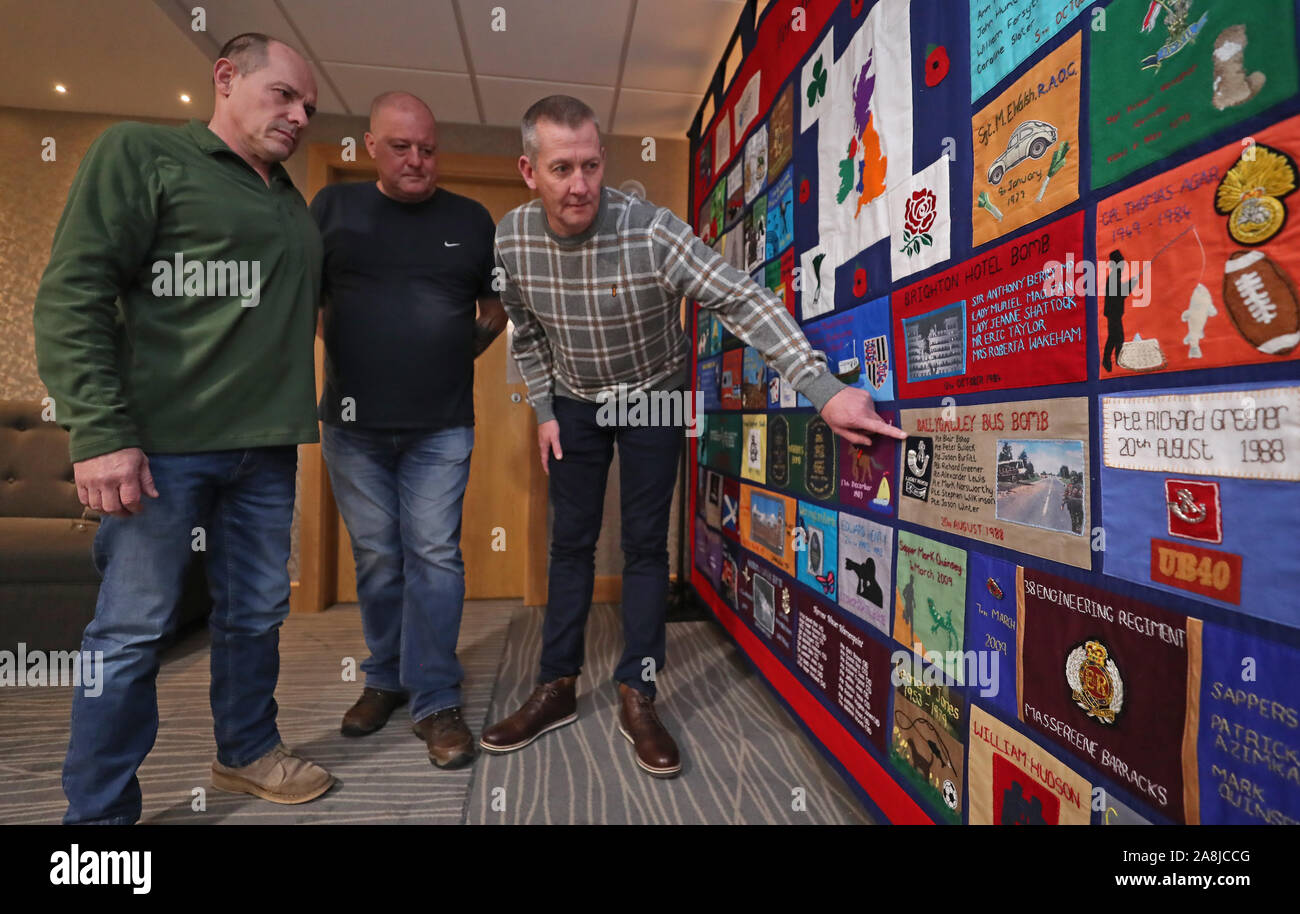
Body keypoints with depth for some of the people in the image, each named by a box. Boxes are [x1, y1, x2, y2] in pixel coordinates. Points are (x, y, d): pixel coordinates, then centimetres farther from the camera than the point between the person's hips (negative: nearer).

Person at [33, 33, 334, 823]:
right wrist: (101, 431, -15)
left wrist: (292, 420, 14)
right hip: (162, 443, -5)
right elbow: (71, 295, -7)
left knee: (257, 614, 14)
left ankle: (247, 751, 33)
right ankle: (99, 808, 22)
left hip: (266, 447, 6)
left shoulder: (292, 205, 18)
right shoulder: (141, 153, 1)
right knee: (134, 630, 3)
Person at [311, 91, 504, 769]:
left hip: (440, 427, -1)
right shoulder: (333, 207, 7)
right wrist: (343, 356, 1)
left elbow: (498, 303, 16)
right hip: (353, 423, 1)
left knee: (434, 555, -1)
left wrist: (465, 349, 5)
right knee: (376, 557, 10)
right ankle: (385, 679, 29)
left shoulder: (471, 219, 8)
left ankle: (435, 701, 10)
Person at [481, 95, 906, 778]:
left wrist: (825, 389, -44)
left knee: (645, 545, 0)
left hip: (653, 396, -3)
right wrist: (544, 410, -1)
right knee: (571, 542, 7)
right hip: (573, 402, 3)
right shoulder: (511, 238, -14)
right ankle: (557, 689, 21)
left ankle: (637, 699, 14)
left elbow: (744, 302, -35)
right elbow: (525, 332, 2)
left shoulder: (651, 232, -28)